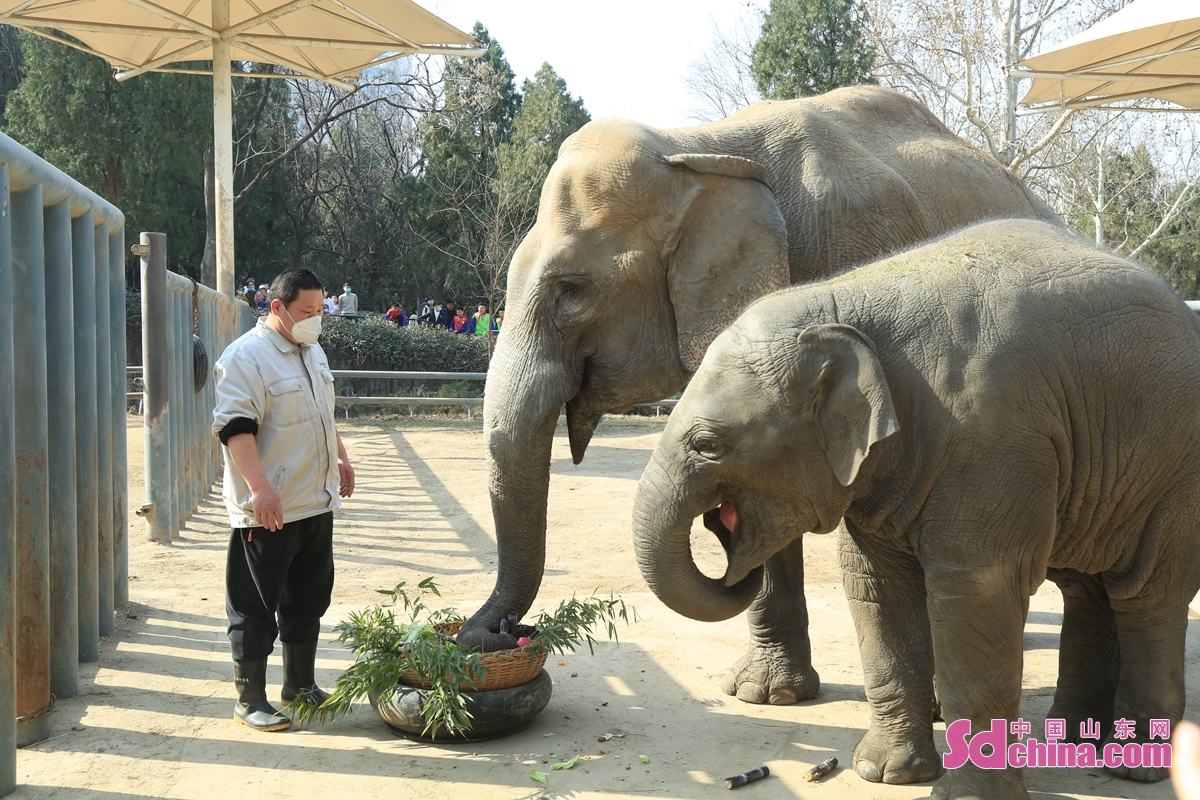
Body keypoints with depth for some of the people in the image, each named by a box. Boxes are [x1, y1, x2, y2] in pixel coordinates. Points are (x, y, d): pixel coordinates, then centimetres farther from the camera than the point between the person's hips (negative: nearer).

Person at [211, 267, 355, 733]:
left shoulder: (312, 351, 15)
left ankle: (300, 685, 29)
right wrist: (259, 488, -29)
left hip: (317, 503, 9)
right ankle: (249, 699, 11)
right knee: (256, 610, 0)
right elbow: (235, 426, -22)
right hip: (267, 513, -9)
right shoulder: (246, 356, -14)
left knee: (309, 601, 16)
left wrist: (340, 457, 27)